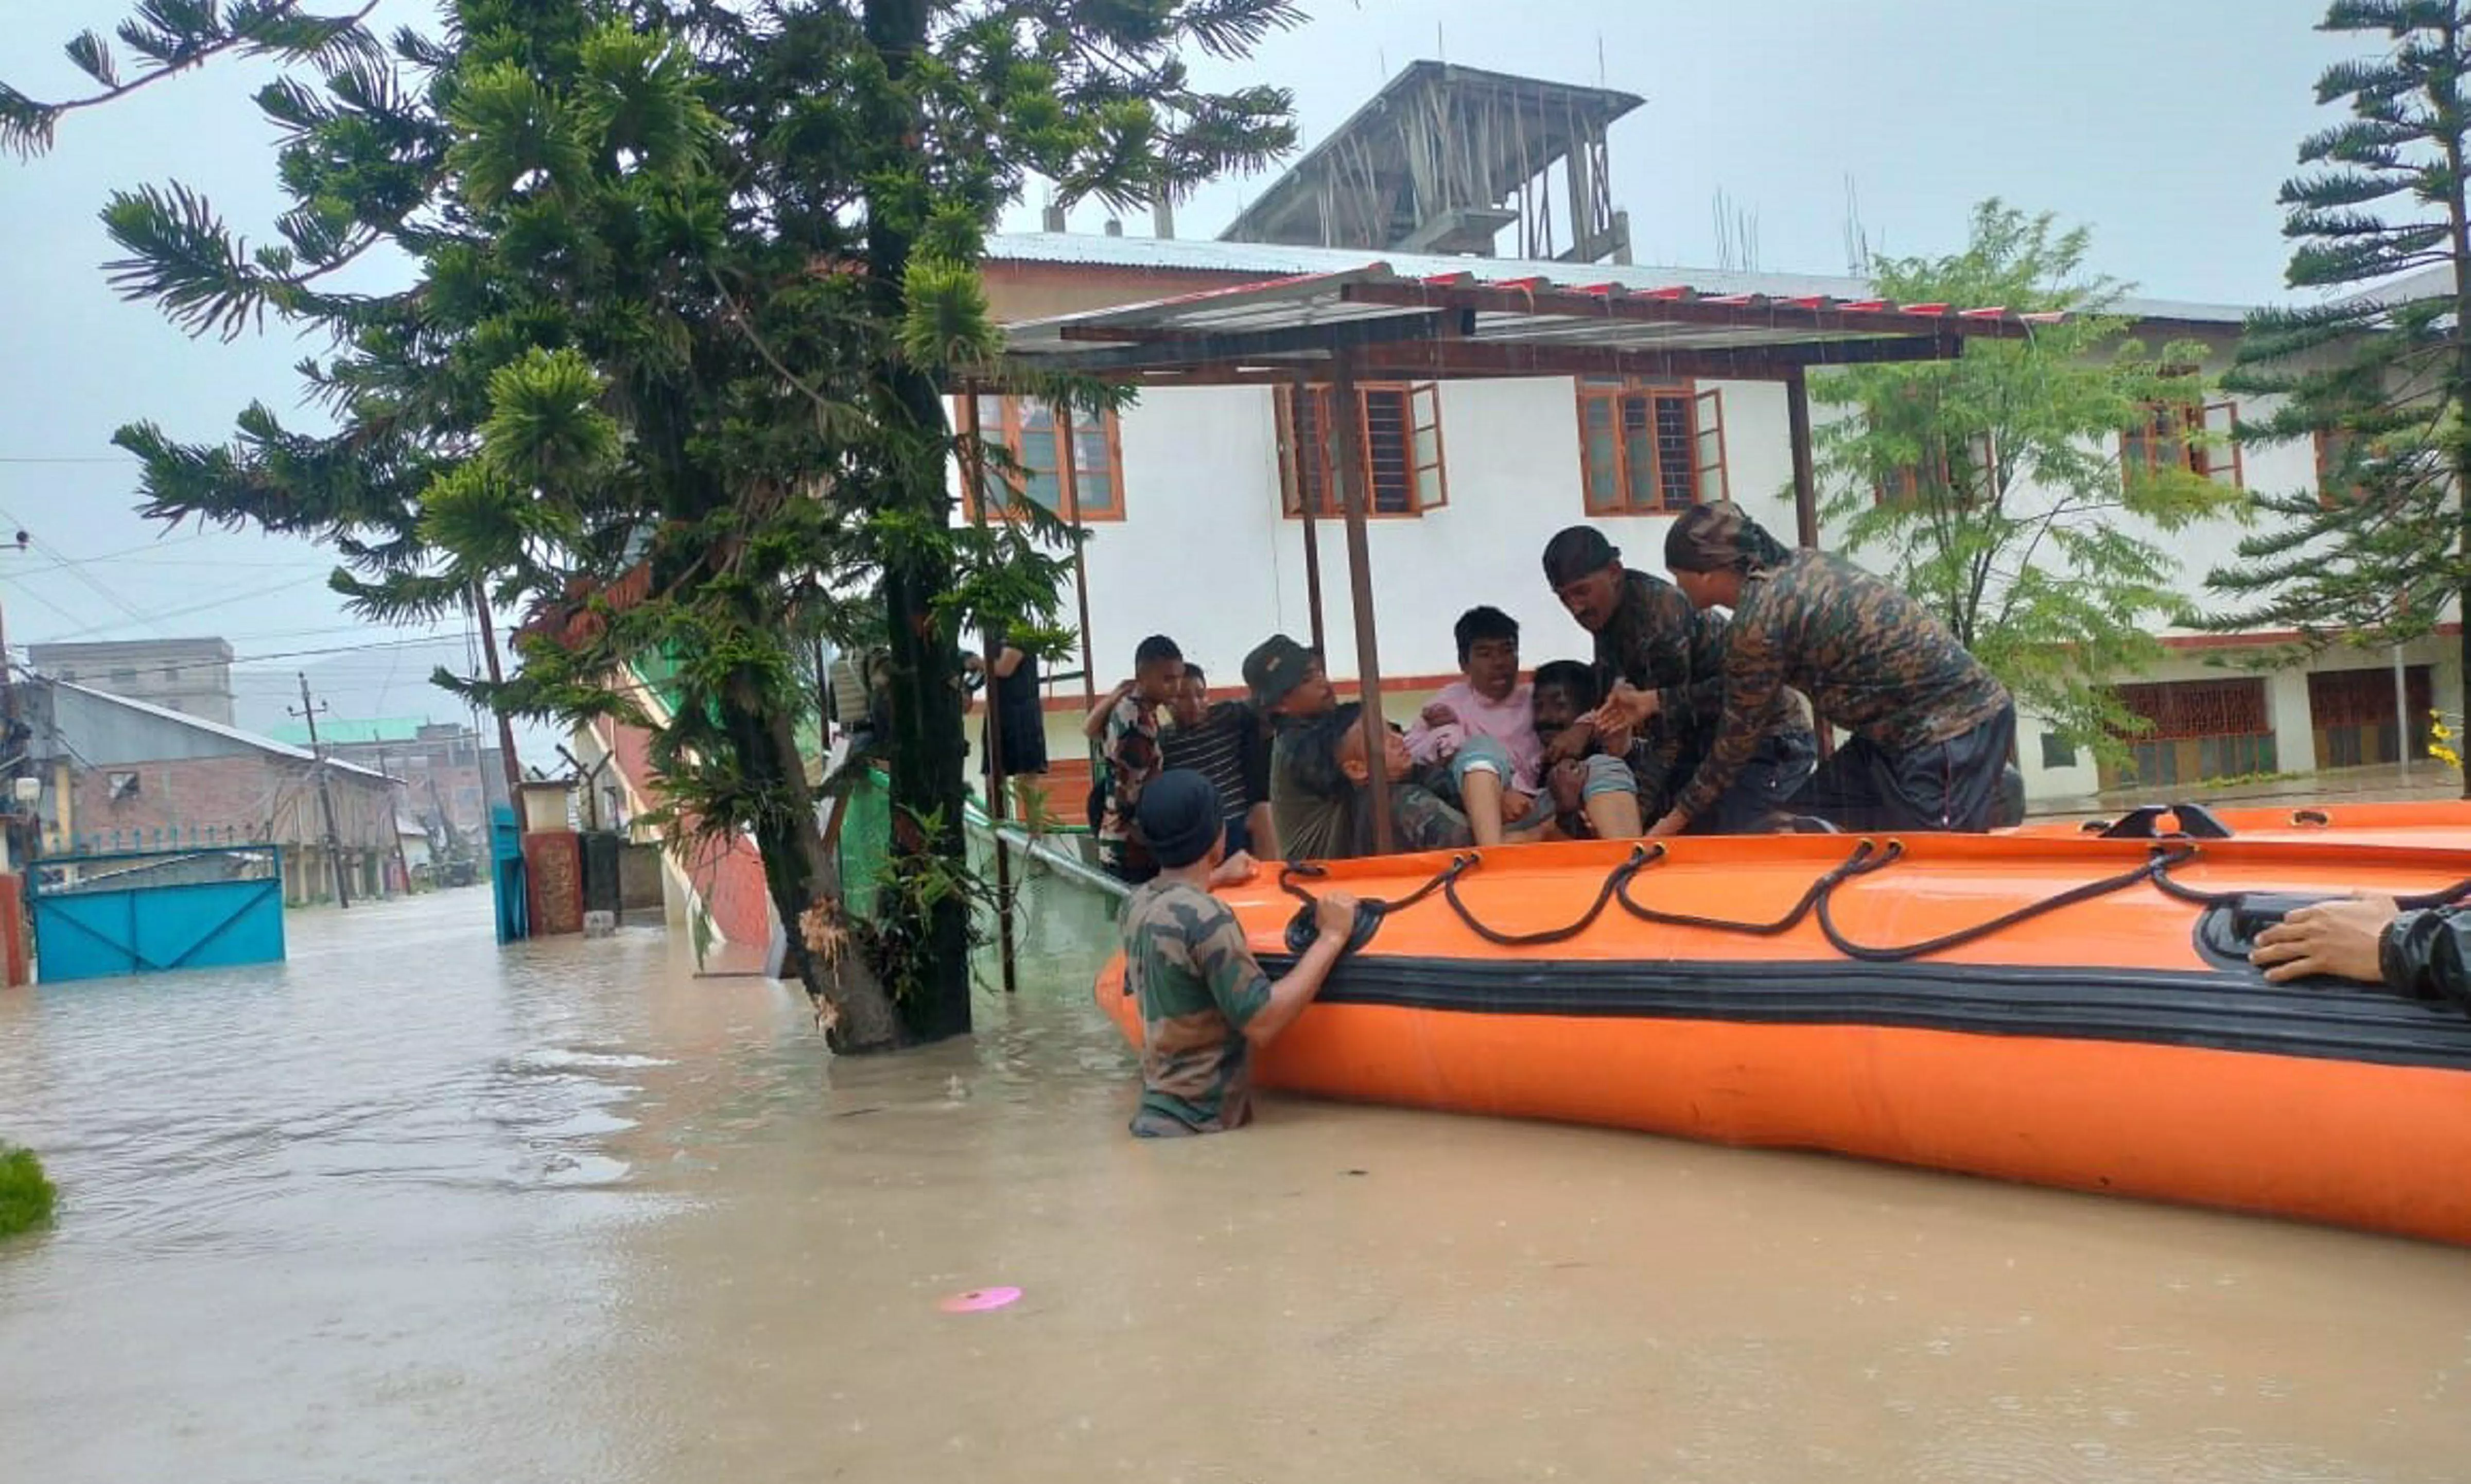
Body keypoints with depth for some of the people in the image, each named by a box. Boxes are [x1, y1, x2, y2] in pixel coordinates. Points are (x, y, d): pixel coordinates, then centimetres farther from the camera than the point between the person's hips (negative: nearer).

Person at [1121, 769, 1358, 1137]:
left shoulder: (1137, 903, 5)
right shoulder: (1204, 917, -23)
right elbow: (1263, 1022, -23)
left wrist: (1214, 879, 38)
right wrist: (1331, 937, -15)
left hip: (1157, 1113, 9)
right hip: (1198, 1130, -9)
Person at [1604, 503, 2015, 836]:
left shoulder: (1758, 619, -18)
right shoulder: (1798, 566, 7)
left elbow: (1741, 734, -7)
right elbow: (1744, 683, 19)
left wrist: (1677, 818, 4)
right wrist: (1657, 701, 24)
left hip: (1951, 733, -10)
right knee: (1810, 819, 12)